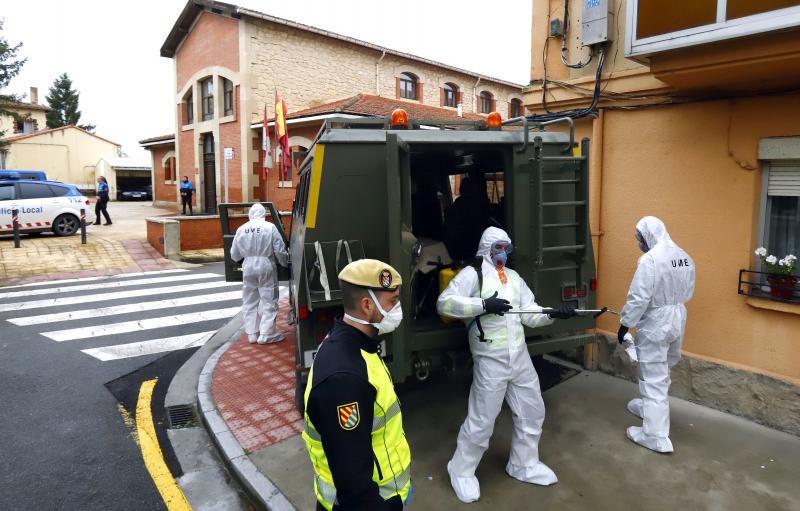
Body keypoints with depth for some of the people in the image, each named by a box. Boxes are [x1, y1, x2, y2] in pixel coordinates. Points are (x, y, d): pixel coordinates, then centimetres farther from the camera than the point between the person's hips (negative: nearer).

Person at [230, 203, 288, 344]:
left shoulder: (241, 229, 4)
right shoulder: (270, 227, -8)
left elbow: (234, 255, 11)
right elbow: (280, 251, -8)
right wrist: (285, 263, 10)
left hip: (248, 268, 4)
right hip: (266, 267, -4)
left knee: (249, 302, 14)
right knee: (269, 302, 5)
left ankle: (252, 334, 18)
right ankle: (266, 334, 5)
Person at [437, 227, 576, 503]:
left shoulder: (514, 277, 13)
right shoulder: (472, 274, -8)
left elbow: (529, 314, 9)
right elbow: (445, 302, -20)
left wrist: (553, 314, -10)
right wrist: (483, 304, -27)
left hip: (520, 358, 7)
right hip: (491, 361, -7)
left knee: (532, 412, 18)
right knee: (482, 420, 0)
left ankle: (523, 464, 38)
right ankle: (461, 471, 22)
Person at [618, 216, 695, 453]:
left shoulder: (650, 259, -22)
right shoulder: (685, 257, 5)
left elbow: (639, 297, -22)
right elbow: (688, 292, 13)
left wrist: (625, 324, -12)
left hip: (655, 323, -8)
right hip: (678, 319, 8)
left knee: (654, 378, -1)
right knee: (661, 371, 24)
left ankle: (655, 436, 5)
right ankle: (648, 407, 44)